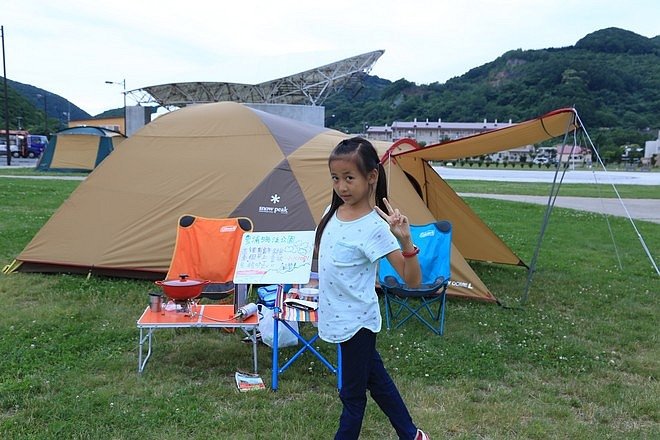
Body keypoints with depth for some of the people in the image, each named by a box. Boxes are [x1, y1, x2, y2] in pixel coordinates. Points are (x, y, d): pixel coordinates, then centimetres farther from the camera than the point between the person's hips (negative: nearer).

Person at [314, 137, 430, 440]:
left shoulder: (374, 227, -23)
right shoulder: (334, 210, -1)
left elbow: (412, 280, -25)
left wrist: (405, 240, -38)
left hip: (356, 320, -8)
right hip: (338, 317, 8)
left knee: (352, 392, 9)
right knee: (373, 376, 21)